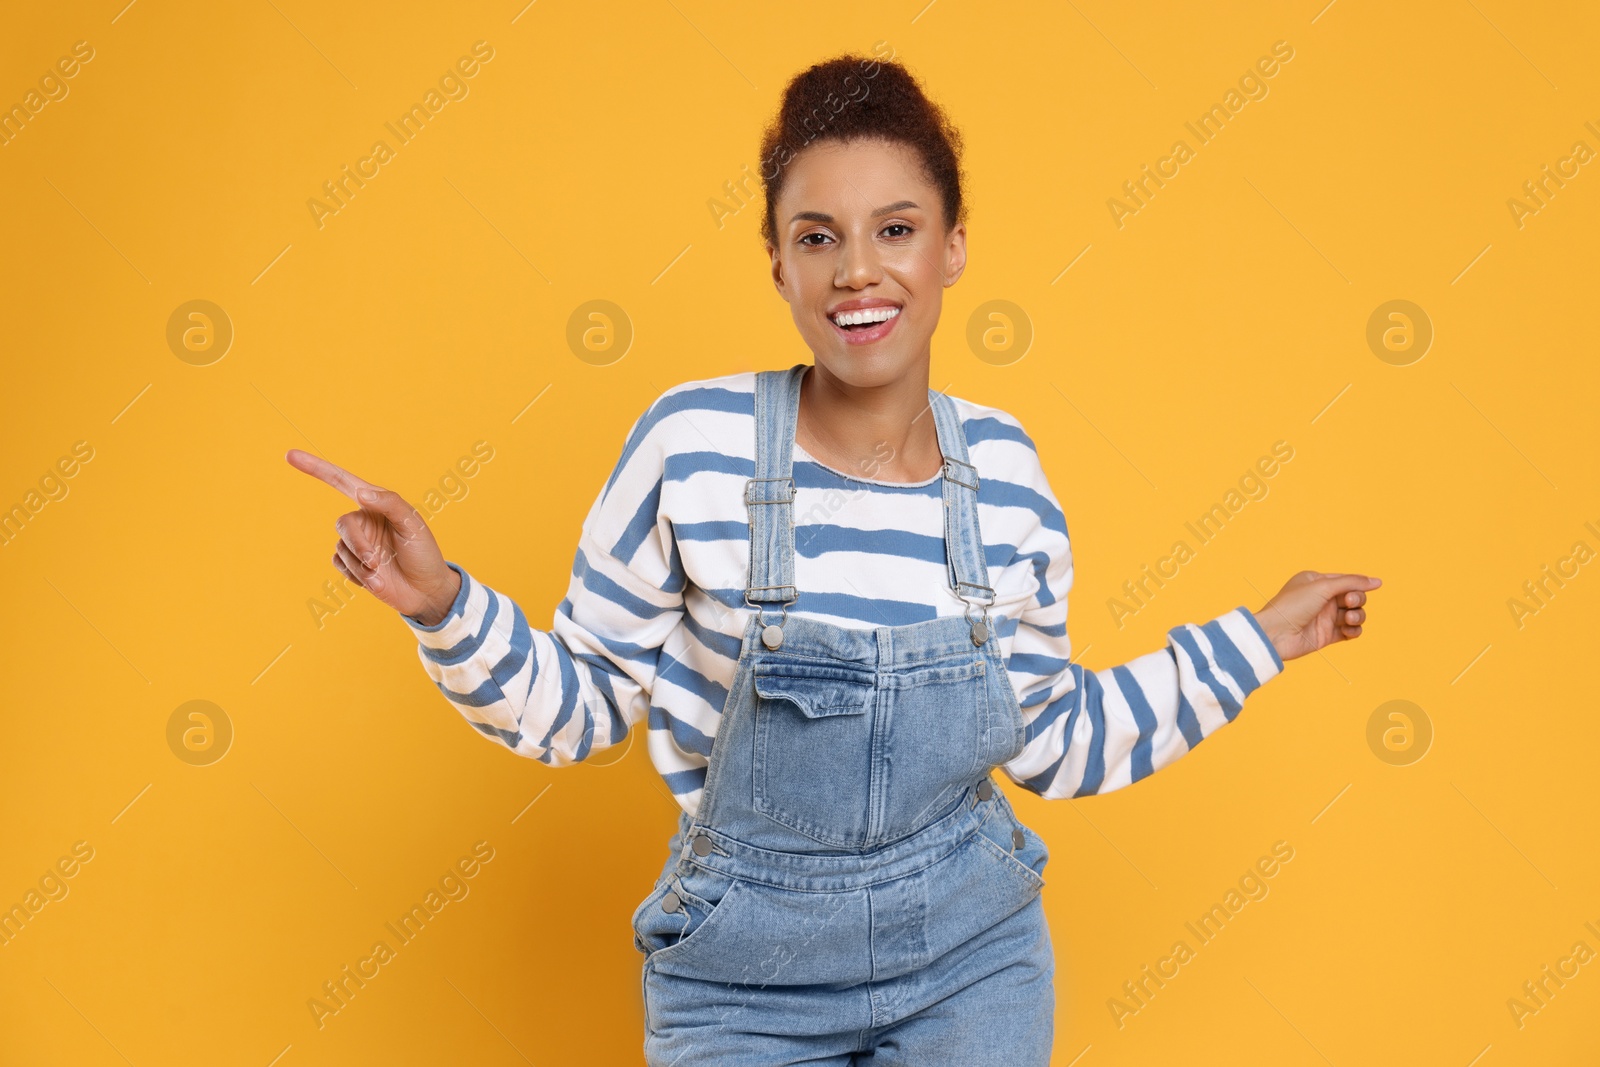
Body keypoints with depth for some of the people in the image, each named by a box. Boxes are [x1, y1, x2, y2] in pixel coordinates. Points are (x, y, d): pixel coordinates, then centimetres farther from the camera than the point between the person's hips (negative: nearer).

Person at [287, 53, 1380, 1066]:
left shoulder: (1003, 467, -5)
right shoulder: (694, 443, -14)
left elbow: (1056, 739, 5)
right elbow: (579, 701, -4)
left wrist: (1258, 639, 6)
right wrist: (441, 601, -19)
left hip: (973, 953, 3)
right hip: (744, 973, -2)